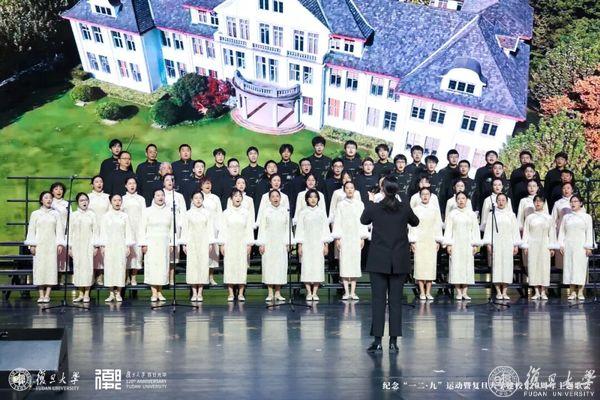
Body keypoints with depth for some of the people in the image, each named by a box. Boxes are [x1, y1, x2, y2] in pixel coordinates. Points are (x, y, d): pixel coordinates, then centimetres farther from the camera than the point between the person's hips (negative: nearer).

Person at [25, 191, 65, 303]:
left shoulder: (55, 214, 9)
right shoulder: (35, 214, 7)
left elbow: (59, 230, 6)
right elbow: (31, 230, 4)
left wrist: (60, 244, -3)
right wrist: (31, 245, -4)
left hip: (51, 245, 1)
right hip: (39, 245, -1)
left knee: (51, 267, -5)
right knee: (39, 267, -4)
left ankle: (47, 295, -4)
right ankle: (41, 295, -1)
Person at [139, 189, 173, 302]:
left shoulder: (169, 211, 10)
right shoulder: (147, 211, 4)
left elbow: (172, 229, 10)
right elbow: (142, 228, 2)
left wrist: (172, 243, 4)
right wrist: (143, 243, -5)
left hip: (164, 243, 2)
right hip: (151, 243, -2)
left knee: (163, 266, 0)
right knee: (152, 266, -5)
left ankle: (160, 292, 7)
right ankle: (154, 293, -4)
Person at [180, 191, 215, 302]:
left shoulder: (207, 213, 5)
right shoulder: (189, 213, 5)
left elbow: (210, 229, 4)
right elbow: (185, 229, 5)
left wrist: (210, 243, -2)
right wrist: (184, 244, 0)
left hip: (203, 243, 0)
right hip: (191, 242, 0)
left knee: (203, 265, -3)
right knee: (192, 265, -3)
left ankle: (200, 293, 2)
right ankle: (194, 293, 2)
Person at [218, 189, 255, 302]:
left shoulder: (246, 213, 5)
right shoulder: (226, 213, 4)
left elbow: (249, 229, 4)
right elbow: (222, 229, 3)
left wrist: (249, 244, -1)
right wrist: (222, 244, -3)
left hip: (242, 243, 0)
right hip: (229, 244, 0)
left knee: (242, 266, -1)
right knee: (229, 267, -2)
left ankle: (241, 293, 3)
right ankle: (230, 293, 3)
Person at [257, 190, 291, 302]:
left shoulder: (285, 212, 7)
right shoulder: (266, 211, 1)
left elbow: (287, 228, 8)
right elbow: (262, 228, -1)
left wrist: (288, 243, 1)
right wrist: (261, 244, -7)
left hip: (281, 244, 2)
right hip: (268, 244, -2)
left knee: (280, 266, 0)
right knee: (268, 266, -2)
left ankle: (278, 293, 6)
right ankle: (270, 294, 3)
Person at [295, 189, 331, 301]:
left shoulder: (321, 211, 6)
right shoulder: (302, 212, 4)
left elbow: (325, 228, 7)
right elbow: (299, 228, 2)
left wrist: (326, 244, 1)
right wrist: (299, 245, -3)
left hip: (318, 243, 1)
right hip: (306, 243, -1)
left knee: (318, 267, -3)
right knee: (307, 267, -4)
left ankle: (315, 292, 2)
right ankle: (309, 292, 1)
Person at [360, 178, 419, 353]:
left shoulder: (374, 208, -7)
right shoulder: (405, 208, -5)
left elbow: (364, 220, 15)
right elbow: (415, 222, 16)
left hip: (378, 261, -1)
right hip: (399, 262, 1)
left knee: (378, 300, 1)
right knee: (396, 300, 5)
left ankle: (377, 340, -3)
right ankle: (393, 341, 5)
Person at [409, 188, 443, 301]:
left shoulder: (435, 209, 7)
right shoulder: (415, 209, 3)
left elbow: (438, 226, 7)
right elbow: (412, 226, 2)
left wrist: (438, 241, 2)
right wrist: (412, 241, -4)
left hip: (431, 241, 1)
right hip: (419, 241, -1)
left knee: (431, 264, -1)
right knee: (419, 264, -4)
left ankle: (428, 292, 4)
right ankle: (422, 292, 0)